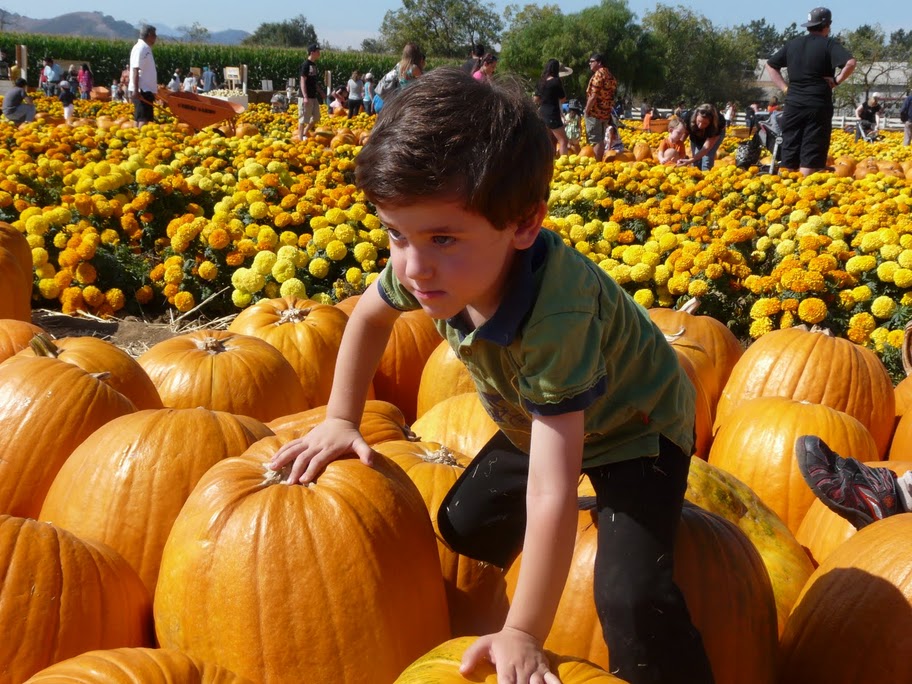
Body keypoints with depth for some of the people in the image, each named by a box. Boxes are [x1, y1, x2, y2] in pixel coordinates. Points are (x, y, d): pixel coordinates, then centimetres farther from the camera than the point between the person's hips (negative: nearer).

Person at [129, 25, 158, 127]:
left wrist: (152, 91, 21)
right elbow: (135, 70, -18)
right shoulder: (140, 48, -12)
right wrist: (136, 90, -24)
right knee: (144, 119, -13)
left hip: (146, 89, 9)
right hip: (142, 90, -9)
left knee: (140, 118, 10)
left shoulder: (146, 48, 16)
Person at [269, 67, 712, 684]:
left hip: (632, 426, -7)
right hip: (536, 420, 7)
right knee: (462, 529, 16)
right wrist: (340, 420, -2)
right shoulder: (431, 264, -25)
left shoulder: (556, 316, -45)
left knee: (630, 593, -25)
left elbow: (552, 493, -44)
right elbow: (368, 314, 1)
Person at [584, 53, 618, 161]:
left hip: (595, 112, -9)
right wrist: (609, 108, 16)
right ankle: (599, 161, 19)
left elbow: (593, 95, -20)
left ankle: (596, 162, -5)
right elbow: (611, 94, 14)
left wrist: (586, 110, -13)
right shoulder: (609, 75, 12)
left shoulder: (598, 75, -14)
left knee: (595, 139, -5)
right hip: (606, 112, 9)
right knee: (600, 139, 15)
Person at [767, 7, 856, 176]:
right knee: (810, 156, -3)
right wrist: (837, 80, -5)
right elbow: (850, 63, -18)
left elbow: (771, 65, 20)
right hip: (818, 105, -4)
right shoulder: (829, 44, -4)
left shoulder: (792, 44, 12)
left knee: (789, 154, 7)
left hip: (793, 104, 4)